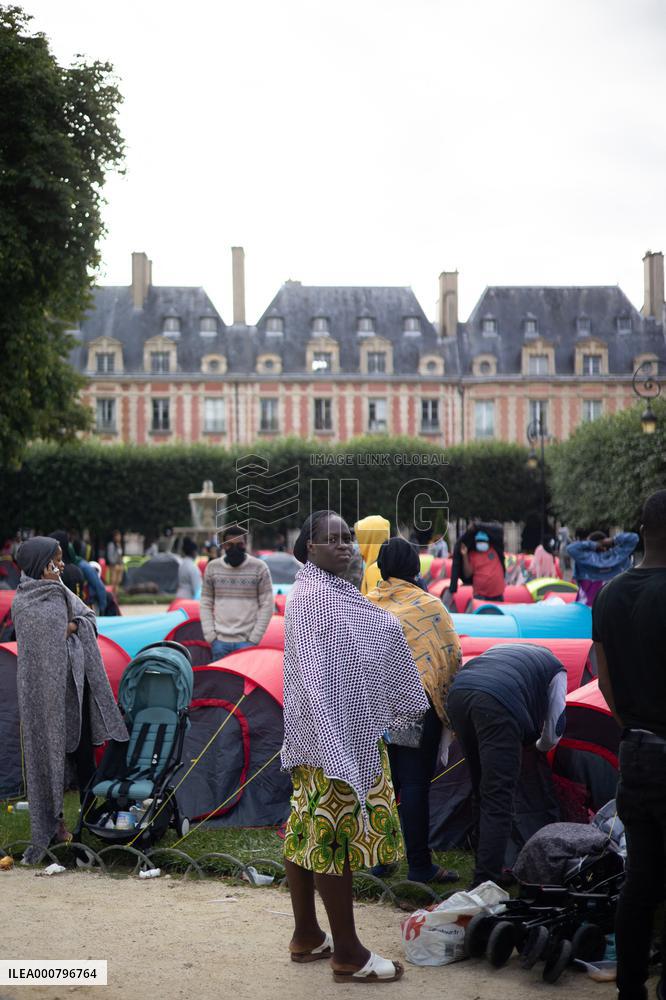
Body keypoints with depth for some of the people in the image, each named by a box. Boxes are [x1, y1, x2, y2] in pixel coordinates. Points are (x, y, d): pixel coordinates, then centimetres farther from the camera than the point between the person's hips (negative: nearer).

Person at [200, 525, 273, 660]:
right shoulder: (212, 568, 6)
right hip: (220, 641, 3)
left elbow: (267, 605, -1)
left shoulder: (259, 568, -2)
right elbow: (206, 604, 11)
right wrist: (210, 636, 2)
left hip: (246, 641, -3)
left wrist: (254, 639, -6)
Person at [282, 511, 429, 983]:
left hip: (351, 731, 10)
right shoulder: (310, 597, -18)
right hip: (330, 735, -10)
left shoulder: (334, 591, 12)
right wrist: (333, 747, -25)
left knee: (309, 829, 14)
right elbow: (313, 677, -23)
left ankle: (307, 935, 24)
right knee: (335, 834, -3)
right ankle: (348, 953, 5)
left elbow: (384, 633, 21)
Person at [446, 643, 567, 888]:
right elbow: (554, 729, 22)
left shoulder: (500, 649, 39)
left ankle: (485, 869, 26)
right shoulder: (555, 668, 24)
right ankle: (486, 880, -9)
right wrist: (540, 747, 46)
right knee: (498, 797, -3)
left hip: (457, 694, 6)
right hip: (496, 704, -6)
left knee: (481, 792, 19)